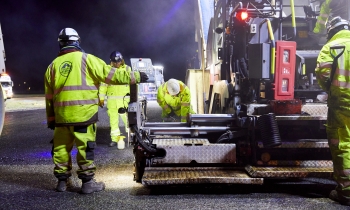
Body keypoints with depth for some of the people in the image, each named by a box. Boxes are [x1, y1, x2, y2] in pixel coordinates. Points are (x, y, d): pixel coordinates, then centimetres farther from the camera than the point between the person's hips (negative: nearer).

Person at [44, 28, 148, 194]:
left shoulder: (53, 65, 12)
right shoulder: (86, 59, -2)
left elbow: (49, 96, 14)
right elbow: (111, 75, -4)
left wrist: (51, 119, 21)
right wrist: (135, 77, 4)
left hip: (61, 116, 4)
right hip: (83, 113, -4)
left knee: (61, 147, 14)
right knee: (85, 147, 3)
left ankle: (62, 180, 22)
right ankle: (87, 182, 9)